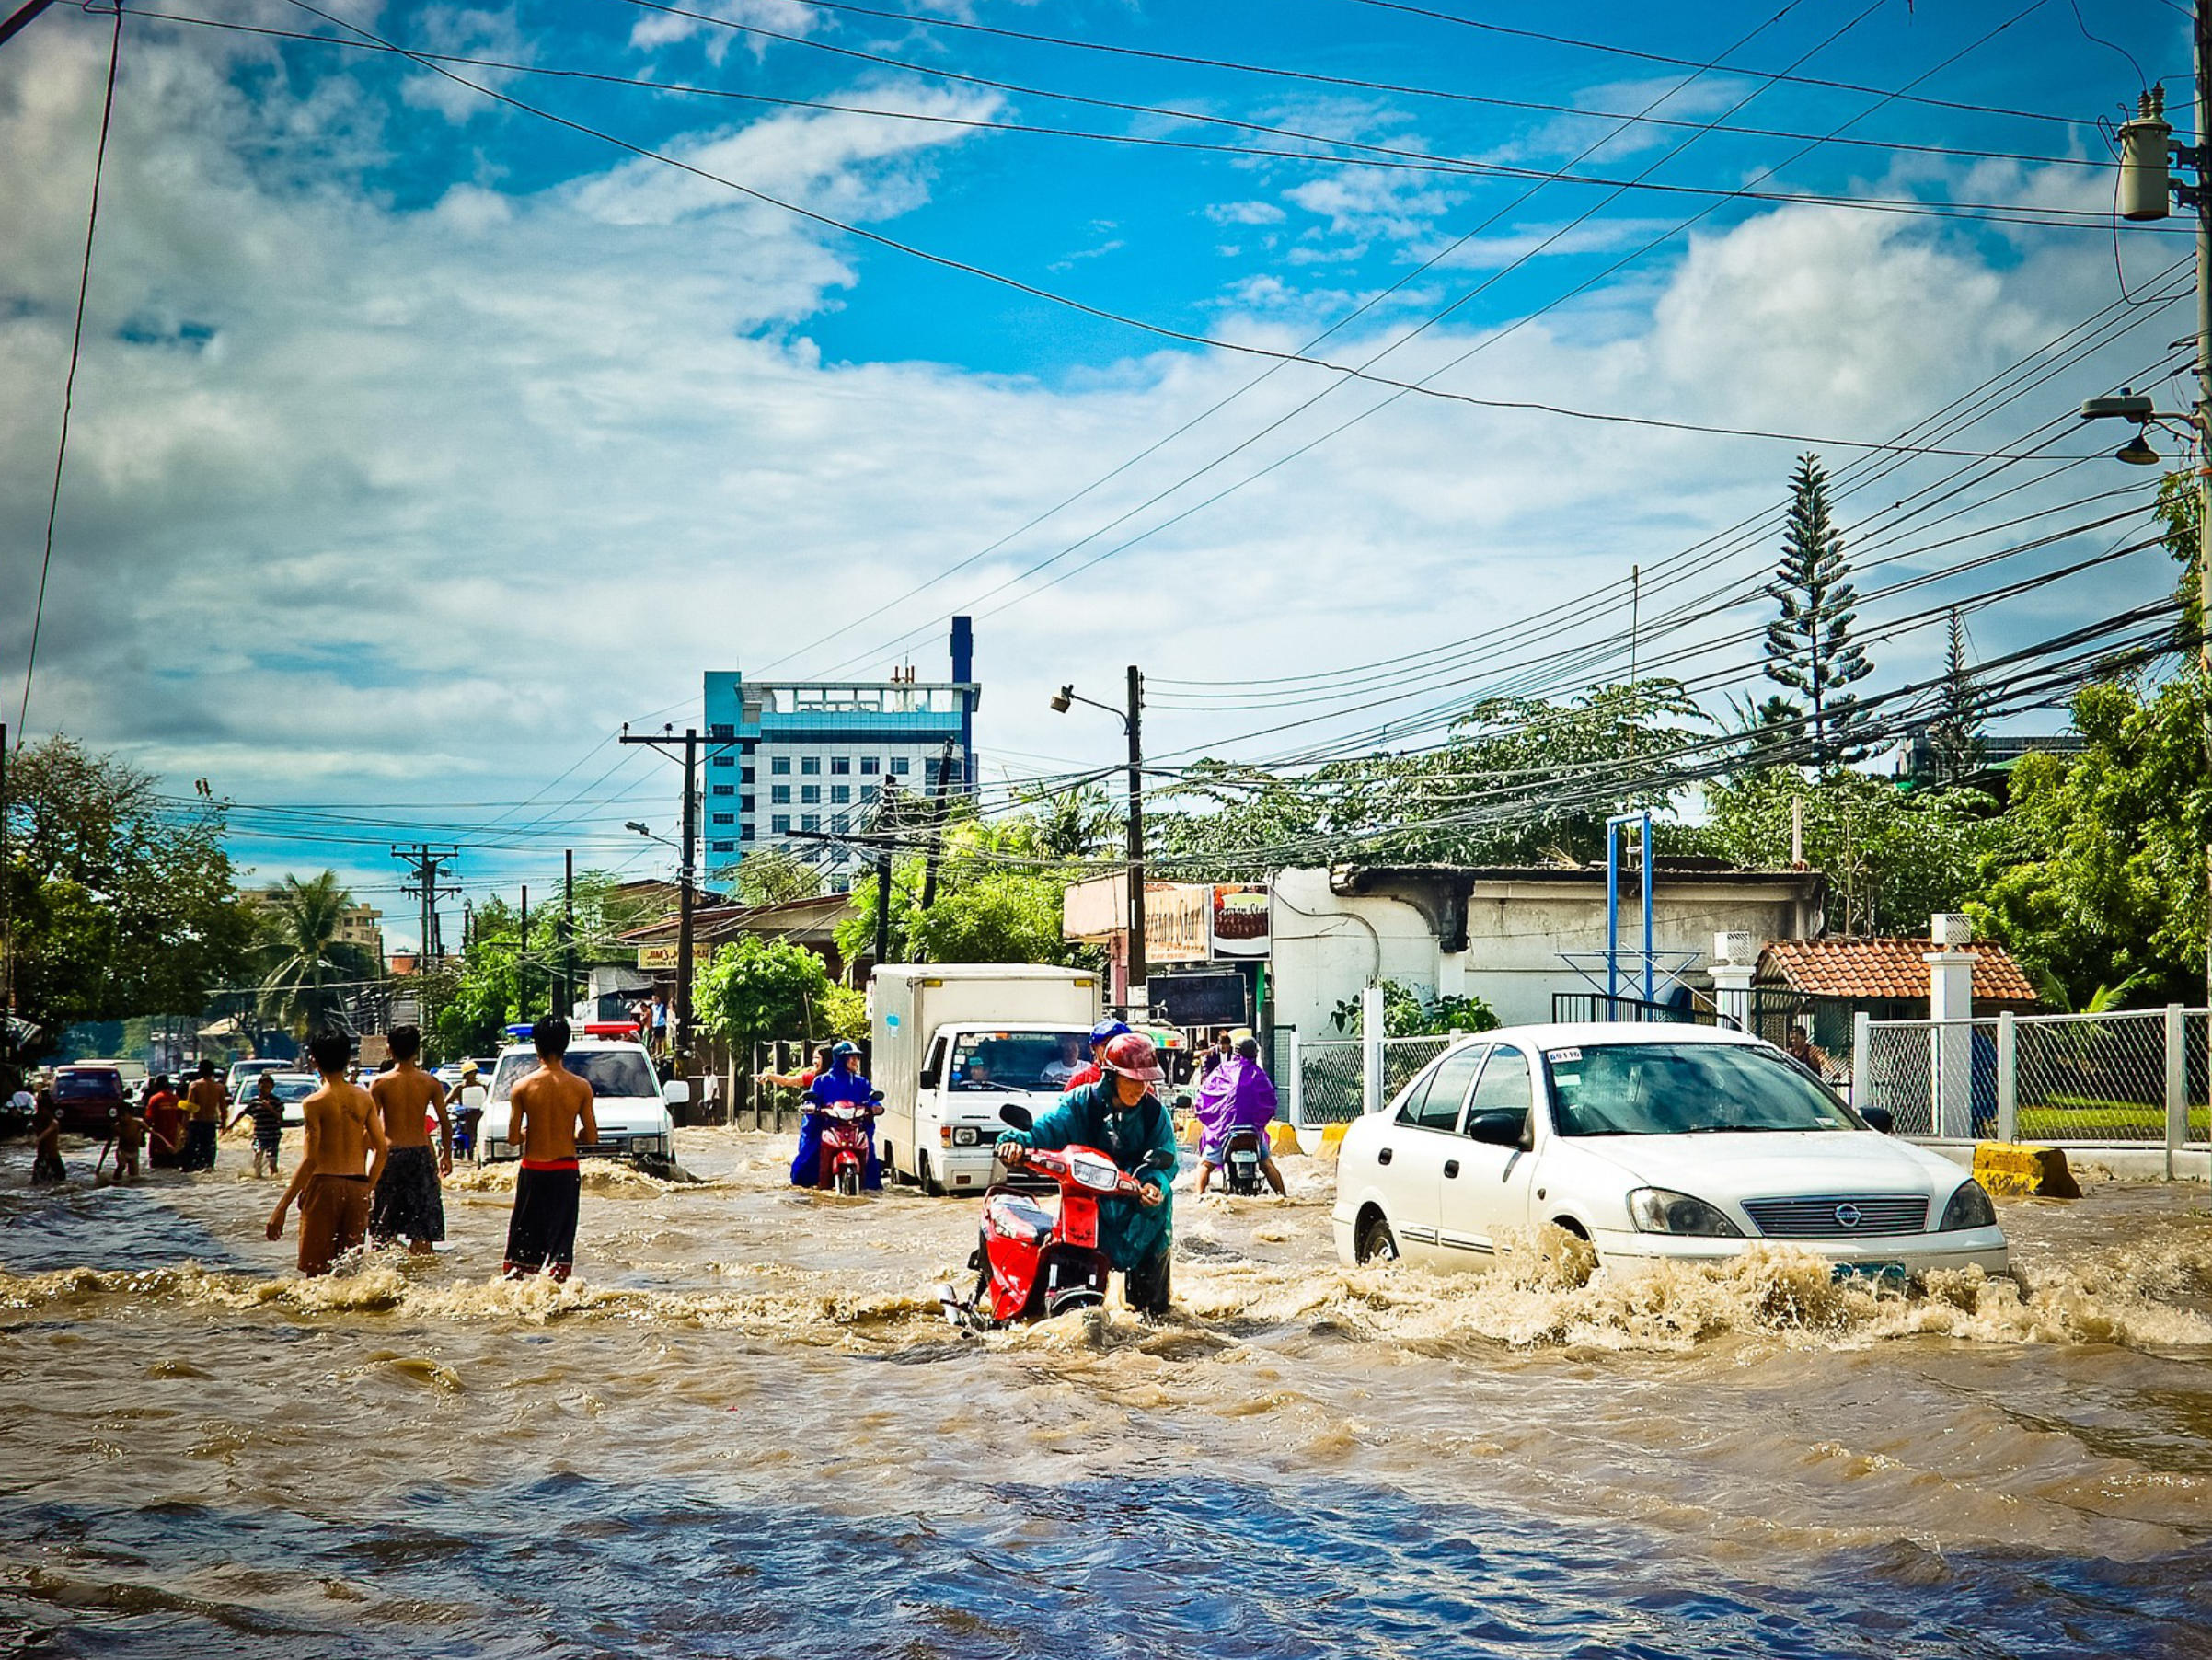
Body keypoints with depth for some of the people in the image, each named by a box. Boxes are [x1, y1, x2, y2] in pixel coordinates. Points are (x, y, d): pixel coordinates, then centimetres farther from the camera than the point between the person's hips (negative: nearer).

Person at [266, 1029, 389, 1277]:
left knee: (316, 1271, 1)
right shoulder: (364, 1098, 6)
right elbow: (381, 1149, 5)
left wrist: (281, 1208, -11)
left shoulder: (315, 1103, -9)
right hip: (357, 1186, 5)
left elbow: (310, 1160, -13)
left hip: (324, 1184, -5)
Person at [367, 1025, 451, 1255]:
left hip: (390, 1153, -1)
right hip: (421, 1153, 1)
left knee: (383, 1228, 8)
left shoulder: (380, 1083, -3)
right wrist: (446, 1155, 15)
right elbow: (445, 1123, 2)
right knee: (423, 1227, 6)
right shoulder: (430, 1083, 0)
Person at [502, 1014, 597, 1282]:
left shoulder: (523, 1087, -8)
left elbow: (513, 1137, -7)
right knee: (561, 1236, 7)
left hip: (532, 1169, 0)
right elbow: (591, 1137, -4)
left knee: (524, 1236, 12)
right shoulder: (581, 1087, -7)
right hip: (566, 1170, 0)